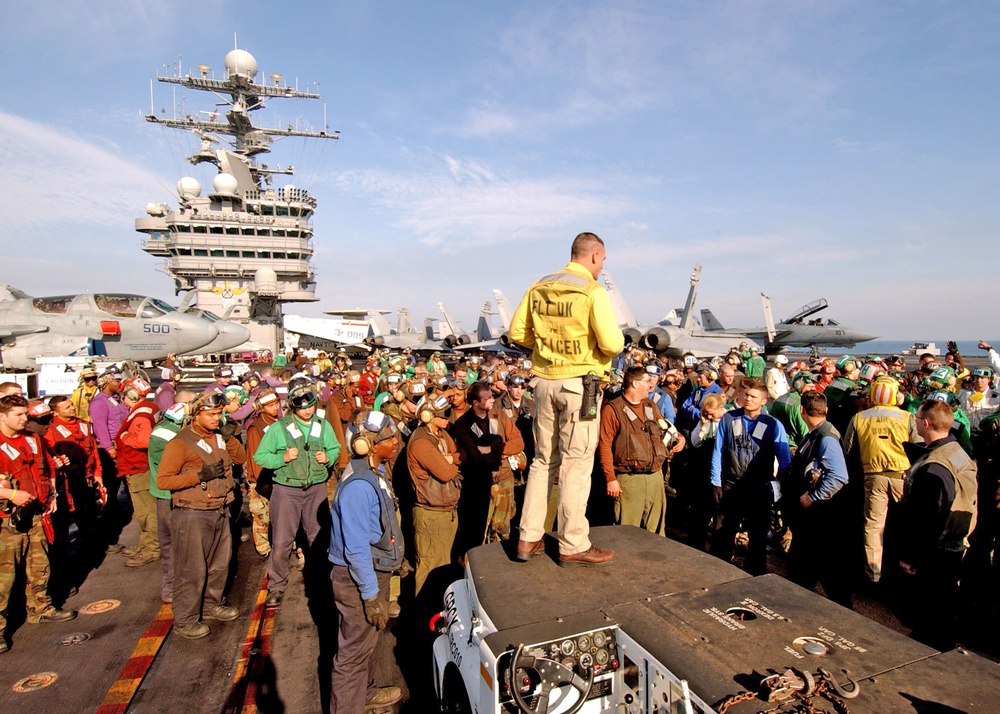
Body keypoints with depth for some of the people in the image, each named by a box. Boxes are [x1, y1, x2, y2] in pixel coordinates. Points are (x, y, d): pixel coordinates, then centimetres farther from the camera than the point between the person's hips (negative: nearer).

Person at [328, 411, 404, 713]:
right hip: (358, 579, -10)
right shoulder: (358, 486, -30)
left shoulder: (376, 472, 1)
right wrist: (371, 595, -23)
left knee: (367, 639, 27)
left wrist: (395, 559, 20)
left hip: (375, 571, 10)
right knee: (355, 649, 8)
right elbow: (356, 547, -28)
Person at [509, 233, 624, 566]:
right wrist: (616, 342, 4)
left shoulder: (539, 288, 6)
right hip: (580, 383, -6)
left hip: (544, 381, 6)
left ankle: (528, 538, 22)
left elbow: (517, 332, 7)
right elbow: (611, 343, -19)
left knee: (543, 460, 15)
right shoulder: (593, 291, -12)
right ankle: (573, 546, 15)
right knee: (575, 464, 4)